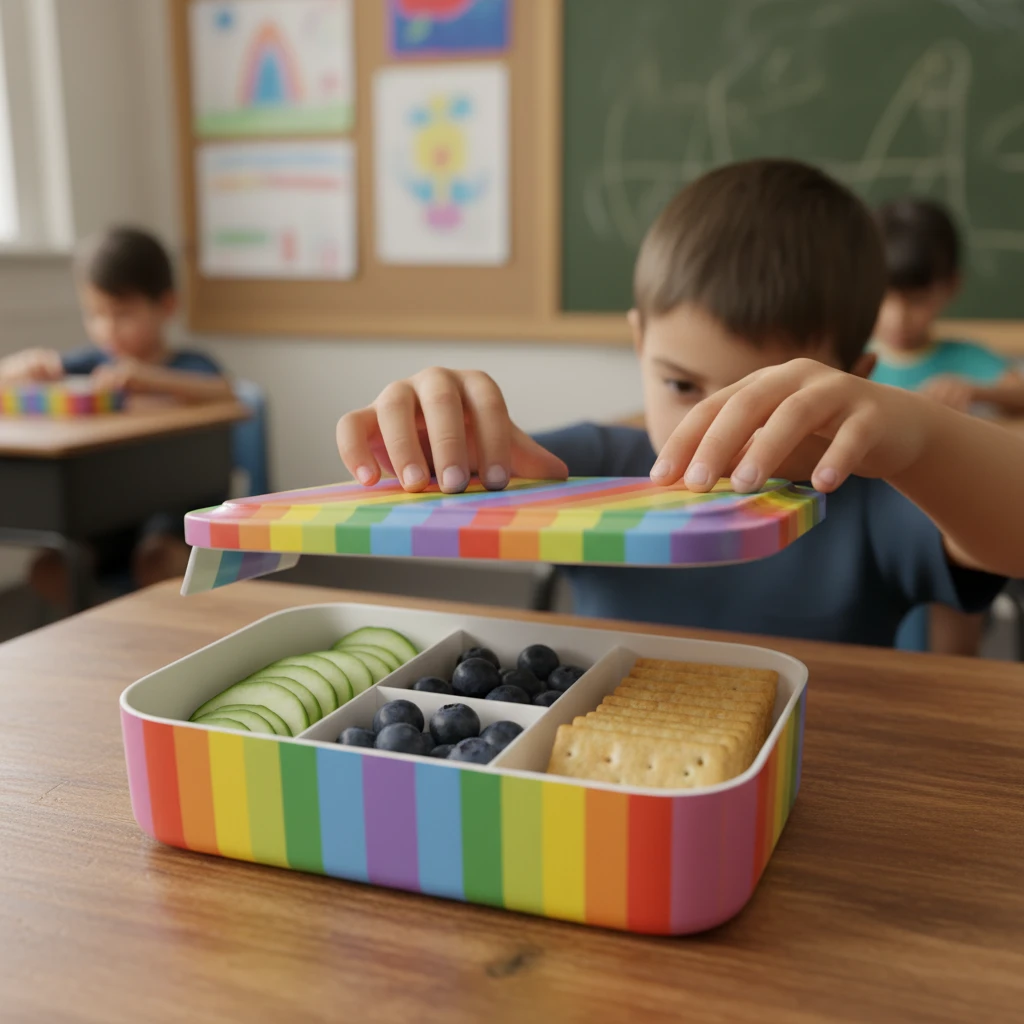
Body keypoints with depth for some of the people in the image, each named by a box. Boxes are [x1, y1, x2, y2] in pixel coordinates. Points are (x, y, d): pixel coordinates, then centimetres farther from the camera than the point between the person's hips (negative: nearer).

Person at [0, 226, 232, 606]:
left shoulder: (188, 365, -1)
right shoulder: (92, 362, 14)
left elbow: (224, 393, -24)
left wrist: (149, 378, -38)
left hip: (171, 507, -5)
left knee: (156, 562, -33)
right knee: (45, 571, -15)